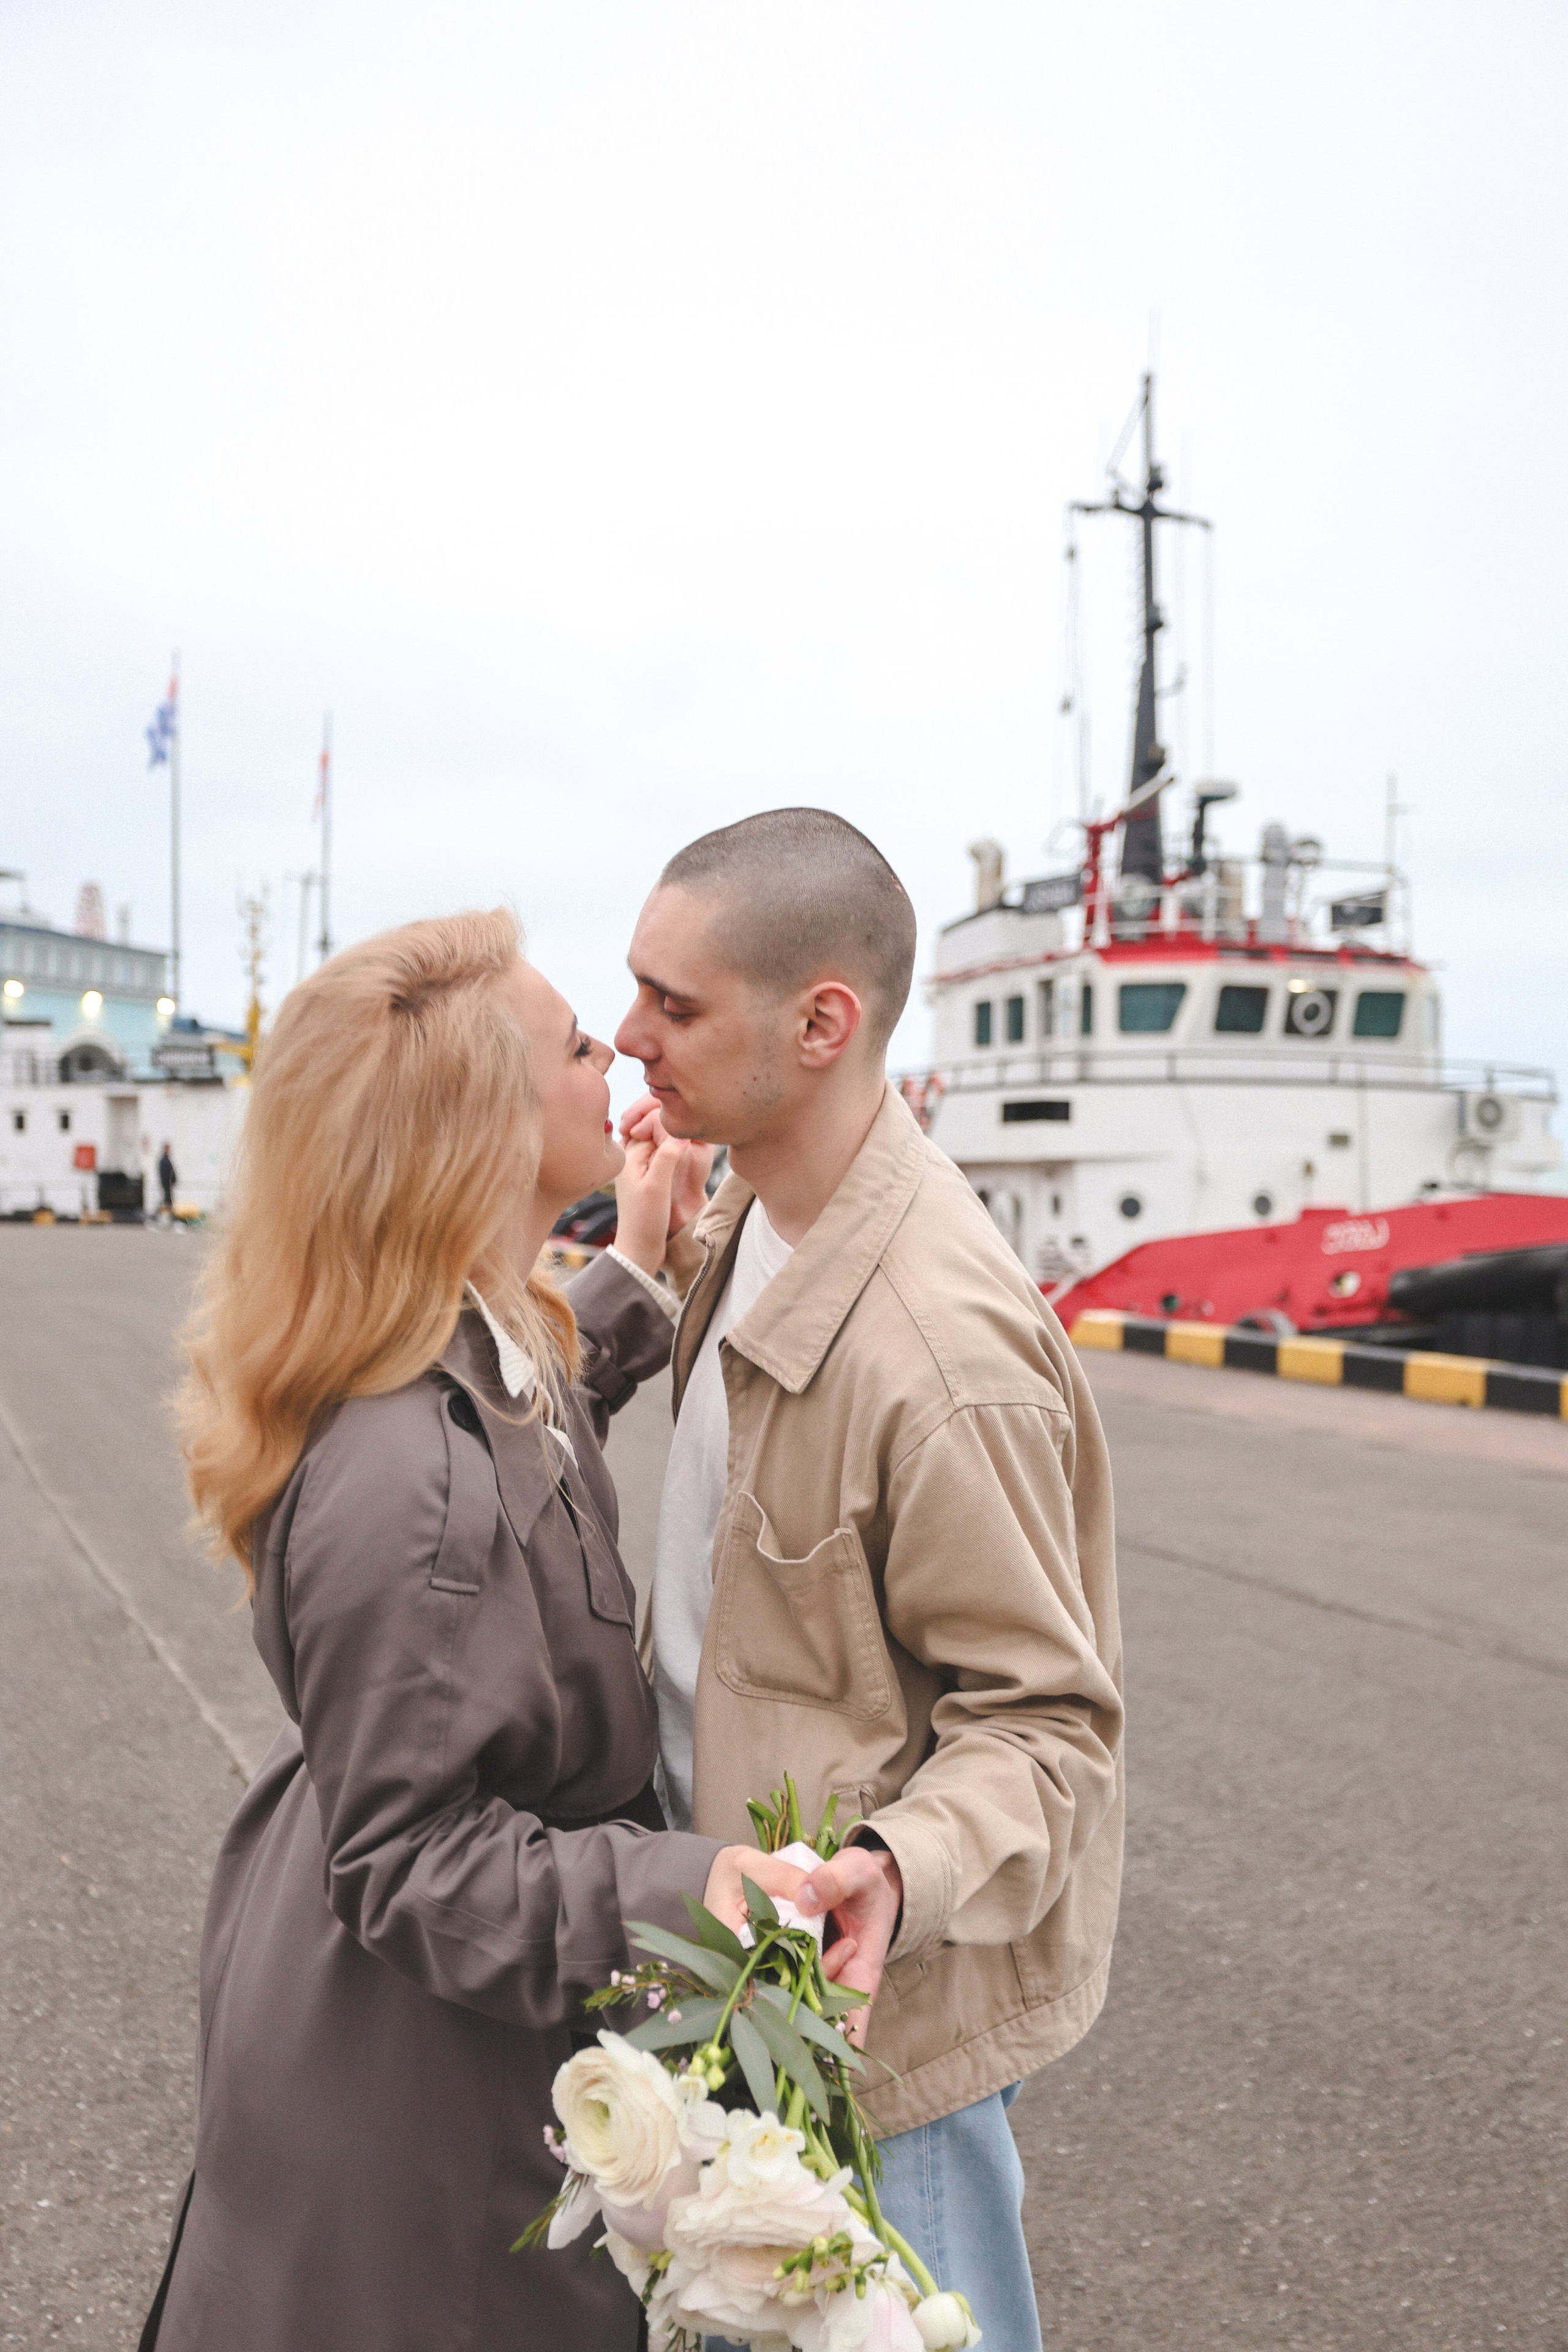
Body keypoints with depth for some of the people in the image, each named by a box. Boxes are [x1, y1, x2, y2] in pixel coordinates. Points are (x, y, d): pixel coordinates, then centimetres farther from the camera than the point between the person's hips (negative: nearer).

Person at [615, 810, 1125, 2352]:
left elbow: (1043, 1715, -23)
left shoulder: (942, 1350, -33)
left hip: (872, 1993, -9)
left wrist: (901, 1869, -40)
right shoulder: (759, 1220, -4)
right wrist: (671, 1243, 8)